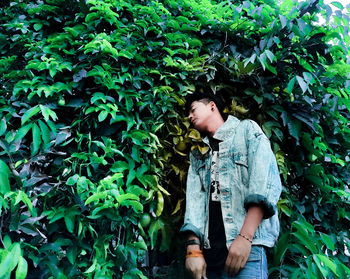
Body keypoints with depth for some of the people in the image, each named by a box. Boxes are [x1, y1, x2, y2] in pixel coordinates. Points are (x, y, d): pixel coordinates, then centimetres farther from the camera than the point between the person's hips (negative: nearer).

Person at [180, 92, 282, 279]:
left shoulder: (247, 129, 9)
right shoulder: (197, 153, 22)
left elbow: (266, 181, -5)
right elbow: (194, 198, 8)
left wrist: (244, 237, -16)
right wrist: (193, 247, -8)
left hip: (247, 245, -4)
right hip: (208, 250, 5)